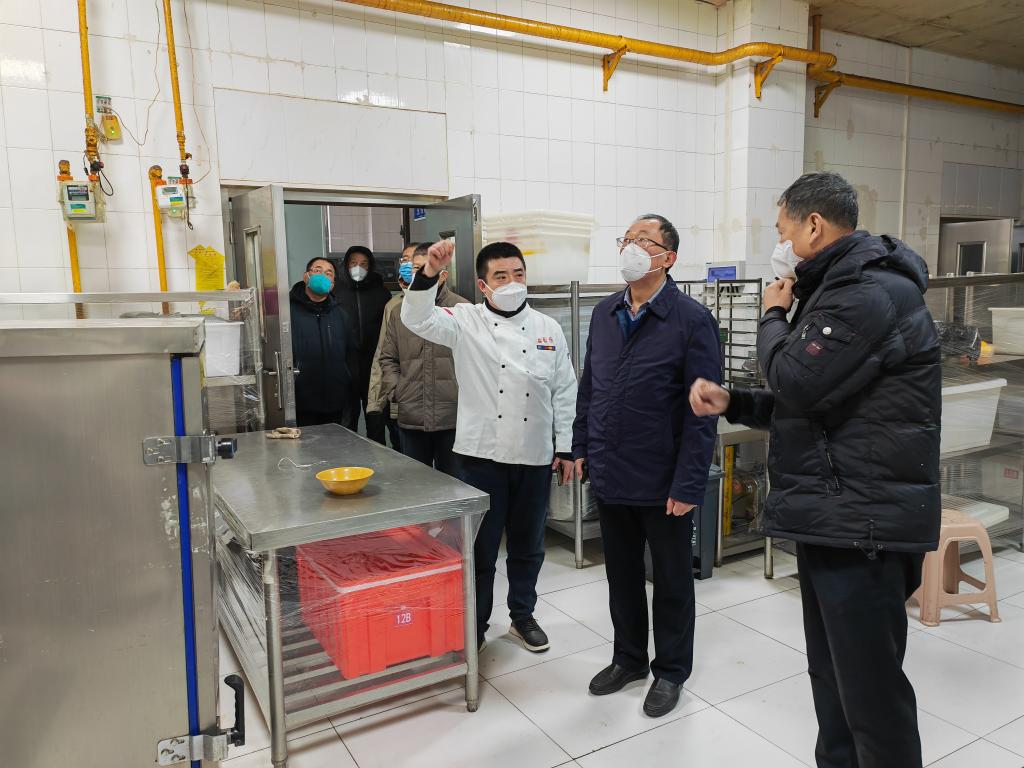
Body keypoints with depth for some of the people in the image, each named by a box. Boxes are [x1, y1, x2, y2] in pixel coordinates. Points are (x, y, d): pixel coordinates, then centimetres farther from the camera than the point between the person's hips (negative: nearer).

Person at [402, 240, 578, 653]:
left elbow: (564, 392, 6)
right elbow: (418, 319, -19)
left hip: (535, 456, 3)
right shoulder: (467, 322, -3)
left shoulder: (548, 329, 4)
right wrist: (430, 273, -35)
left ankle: (522, 615, 37)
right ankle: (473, 625, 27)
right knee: (480, 547, 9)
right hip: (483, 453, -2)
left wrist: (566, 448, 5)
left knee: (528, 545, 17)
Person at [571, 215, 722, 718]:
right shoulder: (603, 314, 6)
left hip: (663, 483, -5)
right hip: (609, 476, 5)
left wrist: (688, 484, -17)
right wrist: (580, 446, 9)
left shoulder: (692, 320, -12)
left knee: (672, 581, 15)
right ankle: (629, 658, 41)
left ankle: (670, 670, 35)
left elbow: (702, 410, -15)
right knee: (621, 575, 20)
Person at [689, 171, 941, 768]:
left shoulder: (872, 294, -16)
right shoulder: (840, 291, 18)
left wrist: (774, 318, -3)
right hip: (833, 517, 10)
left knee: (871, 688, 1)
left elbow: (797, 383, -21)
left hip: (861, 523, -10)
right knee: (832, 675, 21)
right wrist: (731, 402, 4)